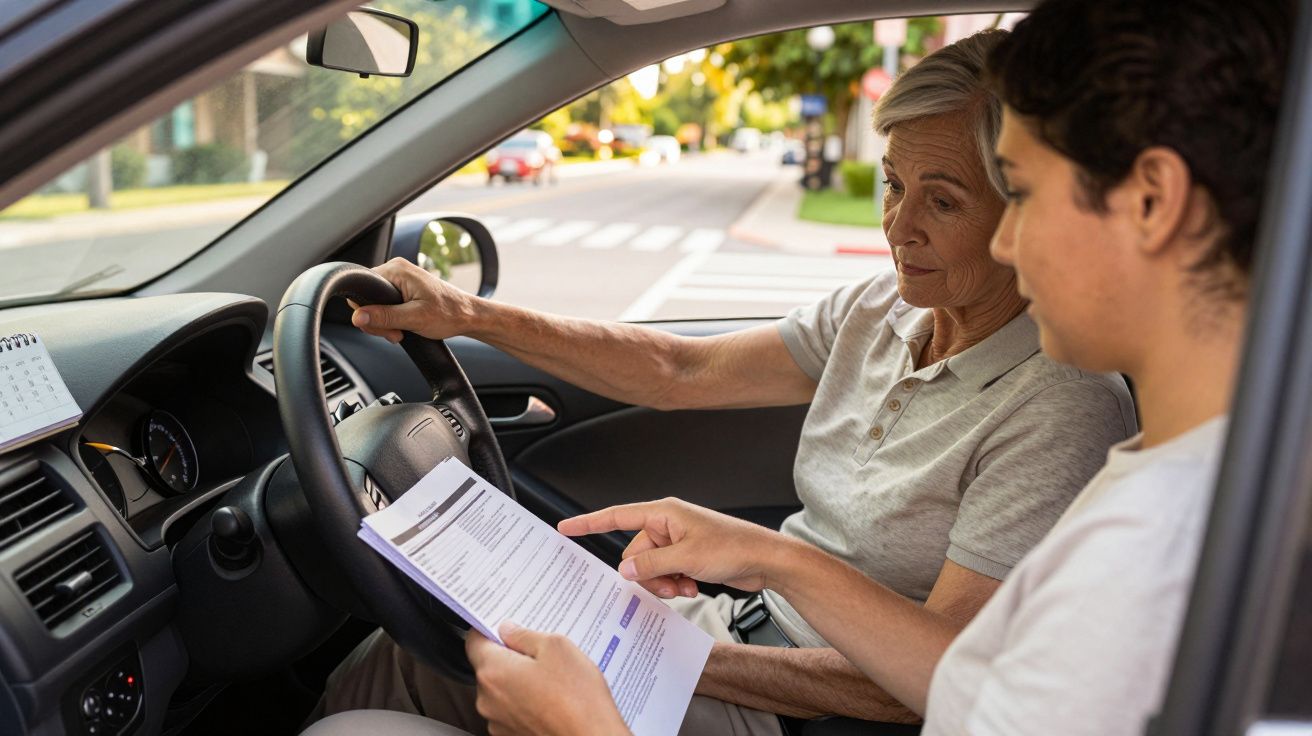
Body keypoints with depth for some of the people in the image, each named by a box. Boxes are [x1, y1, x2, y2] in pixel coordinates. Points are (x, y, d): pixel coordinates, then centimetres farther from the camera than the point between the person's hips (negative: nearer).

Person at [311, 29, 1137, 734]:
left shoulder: (1065, 411, -22)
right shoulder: (886, 309, 0)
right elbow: (679, 371, 1)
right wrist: (471, 315, -4)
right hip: (740, 619, 7)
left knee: (406, 666, -9)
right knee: (407, 641, 0)